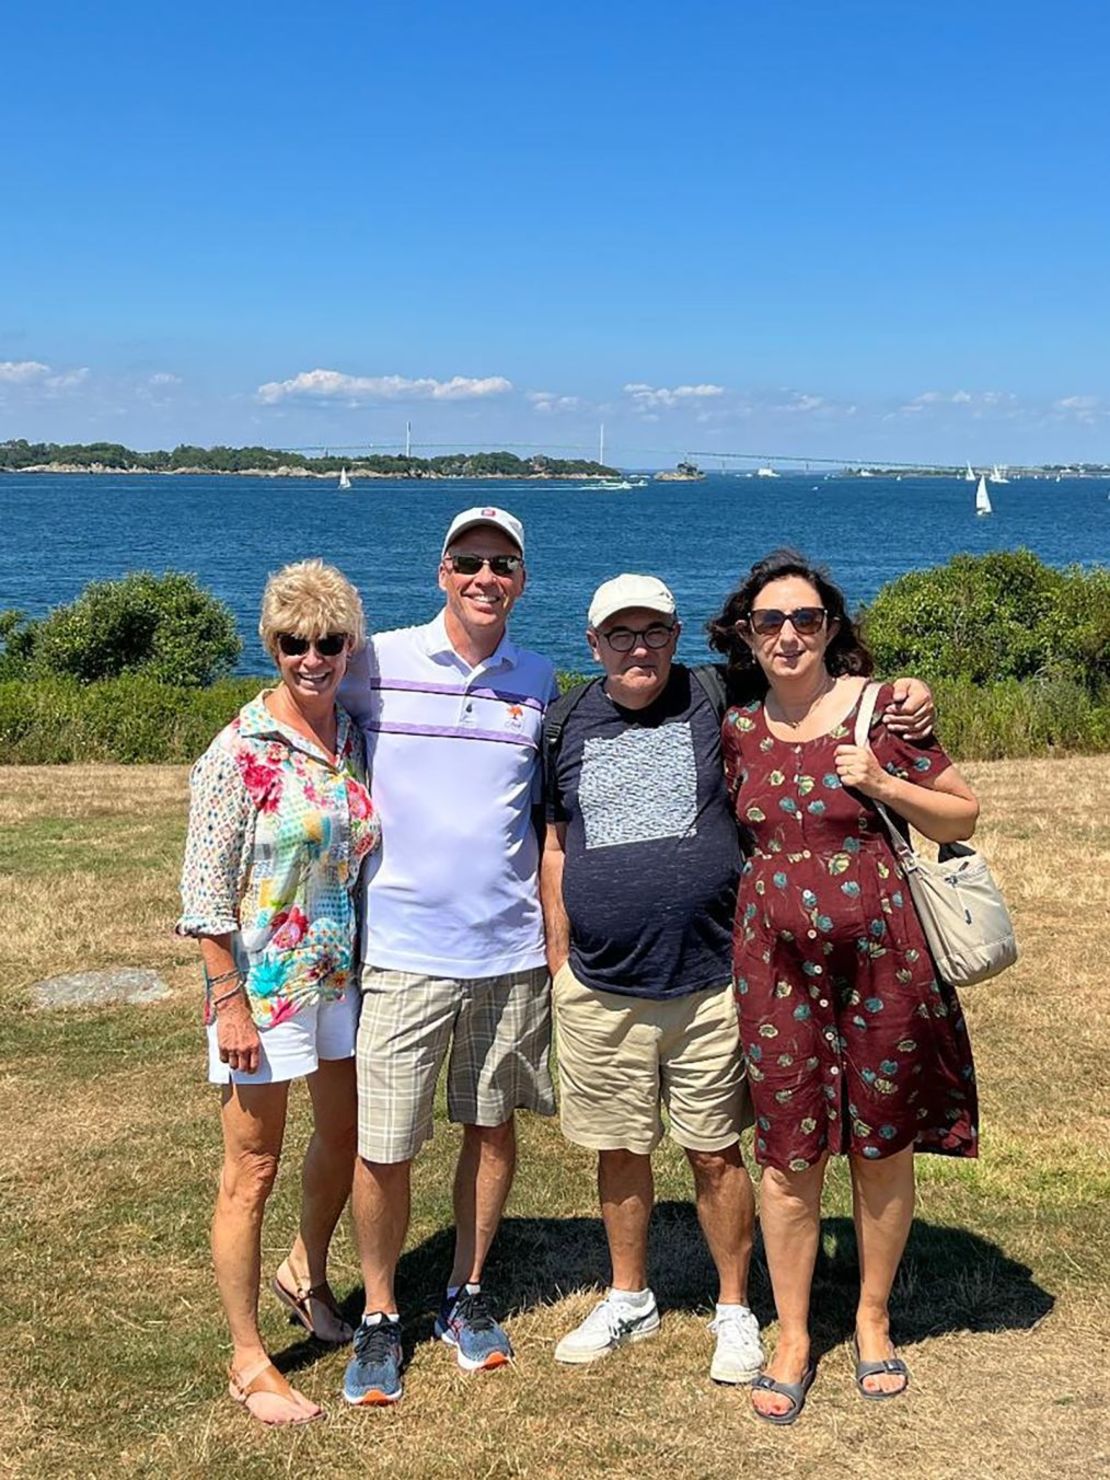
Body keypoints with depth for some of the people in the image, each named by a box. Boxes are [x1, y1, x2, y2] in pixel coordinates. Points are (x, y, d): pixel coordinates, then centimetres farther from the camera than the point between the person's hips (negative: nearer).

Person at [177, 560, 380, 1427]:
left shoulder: (353, 737, 2)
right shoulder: (241, 750, -16)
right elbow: (205, 891, -15)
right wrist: (230, 1003, -17)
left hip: (341, 976, 7)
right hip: (260, 985, -6)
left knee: (344, 1136, 21)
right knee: (253, 1170, 5)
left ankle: (307, 1274, 48)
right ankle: (249, 1363, 19)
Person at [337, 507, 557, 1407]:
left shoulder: (538, 682, 5)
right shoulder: (377, 664, -4)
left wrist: (558, 934, 11)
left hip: (511, 950, 3)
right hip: (404, 948, -2)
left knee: (493, 1127, 13)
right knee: (384, 1148, 0)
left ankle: (467, 1296, 32)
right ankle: (380, 1316, 22)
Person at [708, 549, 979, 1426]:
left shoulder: (882, 706, -5)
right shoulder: (736, 728, 5)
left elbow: (964, 814, 0)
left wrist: (882, 785, -14)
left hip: (880, 954, -2)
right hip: (777, 961, 2)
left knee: (883, 1147, 10)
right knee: (789, 1156, 6)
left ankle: (874, 1320, 32)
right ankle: (792, 1339, 23)